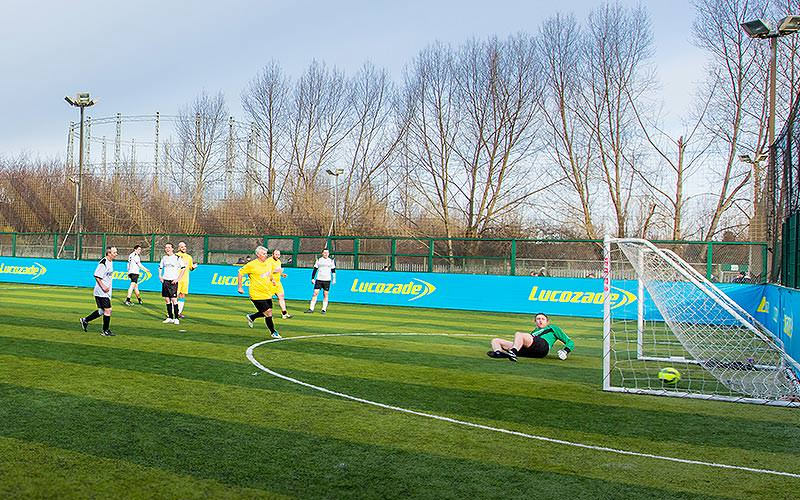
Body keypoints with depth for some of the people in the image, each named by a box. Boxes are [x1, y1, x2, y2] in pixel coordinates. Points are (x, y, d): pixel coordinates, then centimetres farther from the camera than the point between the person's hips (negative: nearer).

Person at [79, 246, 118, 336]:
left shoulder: (110, 262, 13)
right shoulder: (103, 263, -18)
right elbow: (96, 276, -19)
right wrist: (103, 287, -22)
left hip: (106, 291, 10)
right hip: (102, 292, -10)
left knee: (102, 311, 15)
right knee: (108, 310, -6)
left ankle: (85, 320, 28)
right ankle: (105, 331, 4)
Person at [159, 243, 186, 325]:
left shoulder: (177, 258, -4)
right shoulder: (164, 258, 11)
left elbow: (183, 268, -4)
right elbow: (160, 267, 25)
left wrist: (178, 279, -9)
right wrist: (160, 276, 11)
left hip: (173, 281, -5)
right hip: (165, 281, 5)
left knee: (174, 300, -10)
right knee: (167, 299, 6)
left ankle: (176, 318, -7)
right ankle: (170, 317, 13)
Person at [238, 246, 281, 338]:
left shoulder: (268, 263, 5)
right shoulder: (252, 265, -14)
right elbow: (240, 272, -6)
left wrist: (272, 280, 8)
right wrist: (240, 287, -7)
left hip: (267, 294, 7)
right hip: (257, 295, -7)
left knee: (268, 313, 12)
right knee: (268, 313, -7)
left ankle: (251, 317, 37)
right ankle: (273, 332, 14)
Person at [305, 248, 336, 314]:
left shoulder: (331, 261, 7)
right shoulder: (318, 260, 6)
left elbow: (333, 271, 12)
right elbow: (315, 270, 9)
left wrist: (334, 279, 5)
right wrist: (312, 278, 3)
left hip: (327, 280, 0)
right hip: (319, 279, 0)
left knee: (325, 295, 0)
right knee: (315, 293, -6)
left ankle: (324, 309, 8)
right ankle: (311, 309, -3)